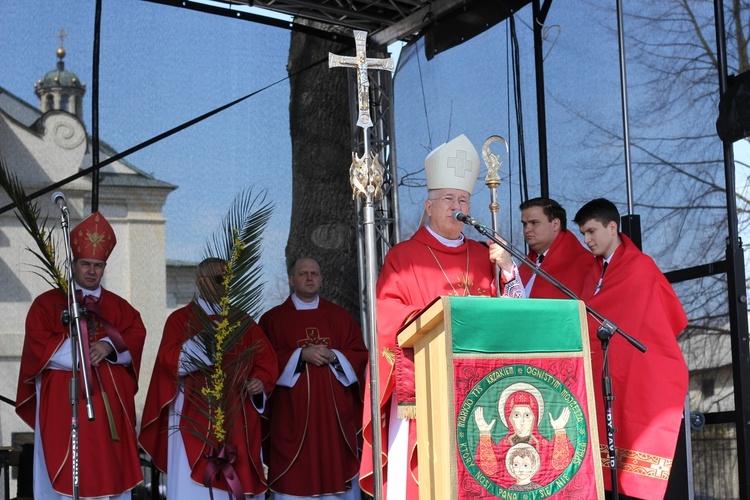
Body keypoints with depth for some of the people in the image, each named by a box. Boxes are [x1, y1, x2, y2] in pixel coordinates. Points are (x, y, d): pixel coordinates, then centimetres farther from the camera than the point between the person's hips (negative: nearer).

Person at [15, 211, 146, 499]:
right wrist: (84, 354, -14)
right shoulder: (48, 303, 6)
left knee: (110, 470, 2)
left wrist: (110, 346, -17)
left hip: (109, 402, 3)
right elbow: (39, 344, -7)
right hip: (63, 401, -3)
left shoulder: (119, 307, 16)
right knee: (65, 475, -6)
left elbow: (136, 335, 3)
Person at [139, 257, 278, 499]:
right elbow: (171, 362, -11)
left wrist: (261, 381, -8)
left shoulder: (244, 322, 15)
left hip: (237, 419, 4)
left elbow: (266, 359, 12)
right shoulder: (181, 319, 2)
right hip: (194, 417, -4)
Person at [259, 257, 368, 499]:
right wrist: (300, 355, -14)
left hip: (334, 411, 2)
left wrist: (333, 356, -10)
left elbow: (359, 355, 8)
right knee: (296, 476, -4)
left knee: (336, 467, 0)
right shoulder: (273, 319, 6)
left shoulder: (339, 316, 12)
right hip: (292, 413, -2)